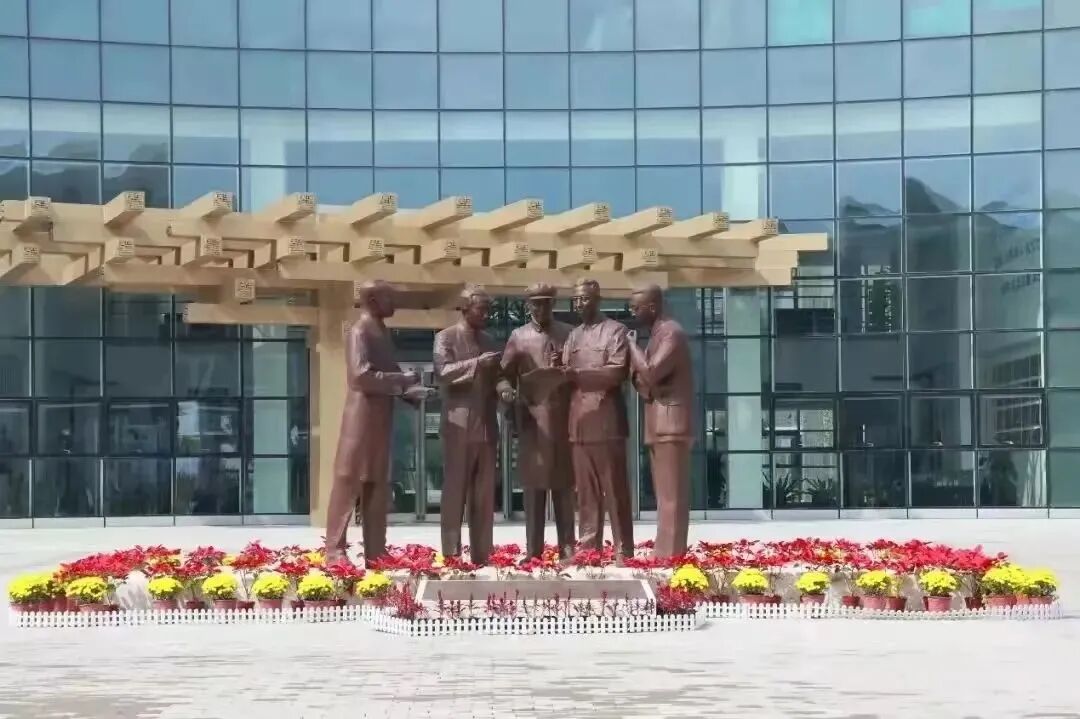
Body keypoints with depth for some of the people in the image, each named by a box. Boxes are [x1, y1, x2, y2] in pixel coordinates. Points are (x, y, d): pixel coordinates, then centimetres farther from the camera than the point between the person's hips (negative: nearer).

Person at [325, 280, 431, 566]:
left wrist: (412, 391, 0)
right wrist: (404, 381, -17)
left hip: (380, 418, 9)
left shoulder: (381, 331, 14)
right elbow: (362, 376, -23)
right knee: (349, 483, -5)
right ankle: (335, 551, -2)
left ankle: (375, 551, 15)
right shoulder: (359, 331, -12)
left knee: (376, 484, 10)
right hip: (362, 416, -9)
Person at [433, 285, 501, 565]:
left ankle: (482, 555, 9)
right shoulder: (446, 338, -1)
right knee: (455, 492, -3)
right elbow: (442, 372, -17)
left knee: (484, 495, 6)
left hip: (487, 426, 6)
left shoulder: (488, 340, 16)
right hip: (459, 426, -6)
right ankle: (451, 556, 0)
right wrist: (476, 363, -26)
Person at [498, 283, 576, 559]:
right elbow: (504, 372, 6)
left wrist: (567, 371, -10)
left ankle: (567, 549, 7)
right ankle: (533, 551, 3)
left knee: (564, 485, 3)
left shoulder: (569, 334, 10)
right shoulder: (518, 336, 10)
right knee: (534, 485, 0)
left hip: (564, 419, 0)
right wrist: (505, 389, -14)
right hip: (532, 420, 0)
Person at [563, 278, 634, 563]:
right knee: (585, 492, 6)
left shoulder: (615, 330, 0)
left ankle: (623, 551, 1)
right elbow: (568, 377, 18)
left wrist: (578, 373, -12)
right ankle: (588, 549, 10)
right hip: (578, 424, 5)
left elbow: (616, 372, -11)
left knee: (615, 490, -2)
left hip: (606, 421, -5)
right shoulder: (573, 336, 19)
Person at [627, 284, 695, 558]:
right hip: (659, 424, 10)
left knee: (672, 496, -10)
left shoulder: (671, 332, -12)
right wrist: (639, 378, -2)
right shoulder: (657, 334, 19)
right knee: (665, 496, 10)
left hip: (671, 424, -10)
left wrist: (633, 346, -7)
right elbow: (644, 376, 20)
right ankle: (665, 555, 13)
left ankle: (669, 557, -11)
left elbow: (651, 373, -20)